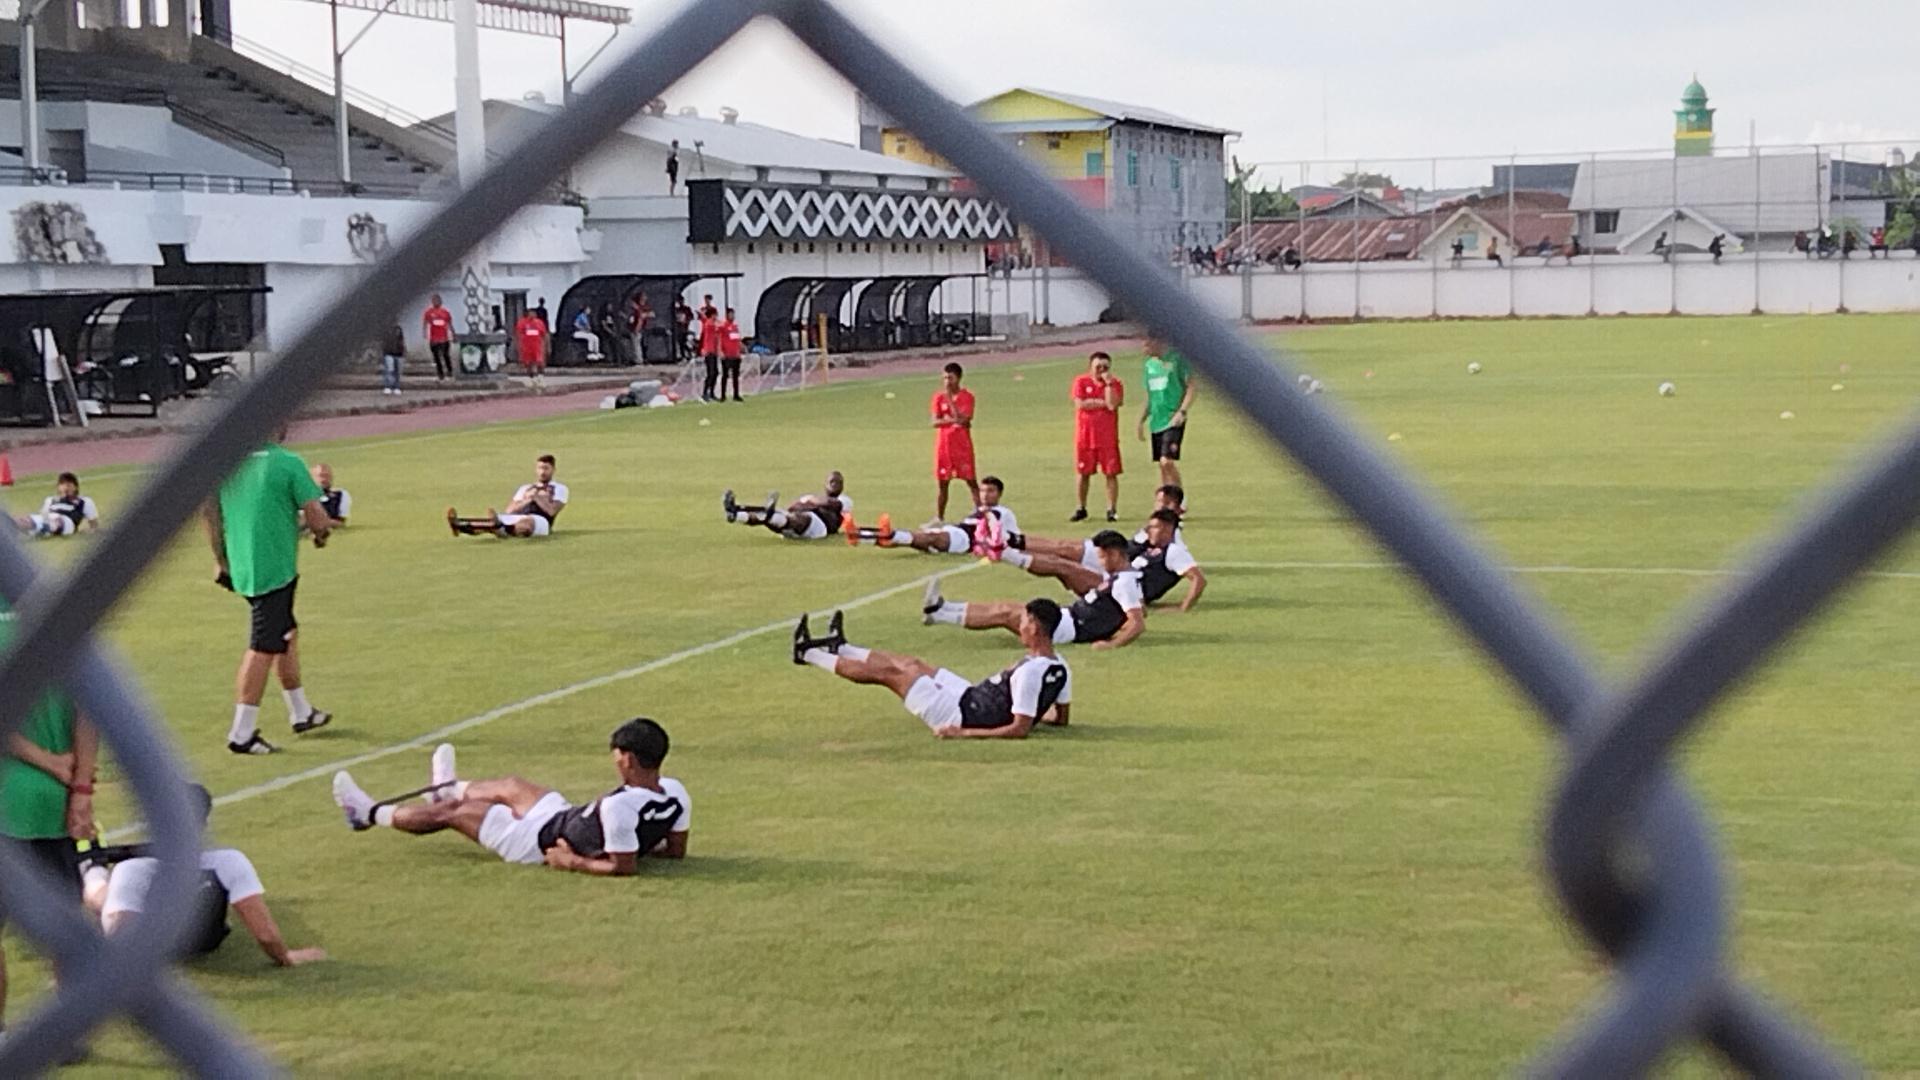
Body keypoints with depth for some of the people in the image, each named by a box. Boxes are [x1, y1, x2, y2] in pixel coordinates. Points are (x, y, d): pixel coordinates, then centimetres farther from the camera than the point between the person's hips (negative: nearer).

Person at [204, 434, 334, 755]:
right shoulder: (288, 463, -14)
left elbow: (210, 515, 9)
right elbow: (317, 519, -15)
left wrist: (221, 560, 20)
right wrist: (322, 532, 8)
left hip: (242, 568, 7)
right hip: (275, 569, -7)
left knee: (287, 633, 22)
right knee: (263, 649, -2)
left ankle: (301, 713, 34)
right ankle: (241, 734, 1)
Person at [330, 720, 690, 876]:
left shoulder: (619, 807, -41)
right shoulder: (675, 793, -18)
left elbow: (623, 866, -36)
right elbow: (676, 850, -5)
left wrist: (574, 862, -23)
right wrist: (639, 842, 6)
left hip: (541, 843, -8)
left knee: (451, 811, 10)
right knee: (510, 786, 30)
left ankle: (370, 814, 36)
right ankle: (448, 789, 65)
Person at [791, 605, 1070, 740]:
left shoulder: (1031, 671, -31)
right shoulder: (1059, 668, -6)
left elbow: (1019, 729, -32)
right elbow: (1061, 718, 6)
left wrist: (963, 733, -27)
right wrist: (1033, 712, 21)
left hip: (962, 716, -9)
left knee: (886, 671, 4)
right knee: (912, 664, 22)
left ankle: (807, 653, 22)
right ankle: (839, 648, 45)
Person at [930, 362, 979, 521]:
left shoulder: (967, 396, -3)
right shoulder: (938, 397, 5)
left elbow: (962, 419, -16)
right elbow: (935, 422, -4)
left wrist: (949, 398, -16)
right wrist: (953, 420, -20)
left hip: (963, 445, -2)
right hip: (943, 444, 2)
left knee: (971, 481, -3)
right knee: (943, 483, 6)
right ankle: (939, 518, 11)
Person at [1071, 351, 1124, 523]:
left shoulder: (1115, 385, 2)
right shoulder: (1081, 382, 2)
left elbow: (1112, 404, -15)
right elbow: (1080, 404, -11)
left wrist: (1108, 383, -14)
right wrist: (1102, 402, -9)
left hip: (1108, 437, 0)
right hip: (1085, 436, 0)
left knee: (1111, 473, -1)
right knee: (1082, 473, 7)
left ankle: (1112, 509, 6)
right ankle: (1081, 508, 19)